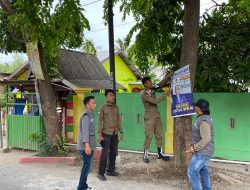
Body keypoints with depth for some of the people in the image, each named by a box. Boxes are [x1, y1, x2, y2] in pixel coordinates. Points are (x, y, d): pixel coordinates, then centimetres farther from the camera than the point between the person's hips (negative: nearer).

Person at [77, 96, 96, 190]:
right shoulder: (86, 115, -13)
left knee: (87, 166, 16)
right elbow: (85, 131, -22)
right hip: (86, 146, -10)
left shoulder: (89, 115, 16)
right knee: (87, 166, -5)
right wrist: (87, 145, -28)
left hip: (89, 145, 10)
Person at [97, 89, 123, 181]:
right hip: (106, 134, -5)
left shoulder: (116, 107, 11)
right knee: (105, 153, -5)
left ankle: (111, 170, 21)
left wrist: (121, 132, 11)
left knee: (113, 153, 9)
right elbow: (100, 121, -7)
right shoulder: (102, 108, -3)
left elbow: (118, 120, 14)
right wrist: (100, 134, -14)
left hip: (115, 134, 5)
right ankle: (101, 173, 1)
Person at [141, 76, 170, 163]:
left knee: (159, 135, 9)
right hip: (149, 118, -7)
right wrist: (165, 95, -16)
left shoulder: (152, 91, 7)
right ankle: (145, 156, 4)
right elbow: (155, 101, -21)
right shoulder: (144, 94, -14)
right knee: (148, 137, -5)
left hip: (157, 116, 7)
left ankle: (160, 153, 19)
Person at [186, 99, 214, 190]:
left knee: (192, 172, -6)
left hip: (202, 152, -10)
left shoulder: (203, 121, -24)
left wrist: (194, 148, -20)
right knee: (203, 171, 18)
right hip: (203, 151, 10)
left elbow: (206, 139, -27)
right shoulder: (205, 118, 9)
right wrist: (193, 145, 14)